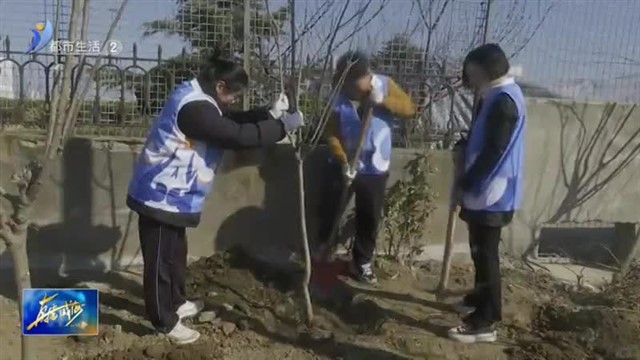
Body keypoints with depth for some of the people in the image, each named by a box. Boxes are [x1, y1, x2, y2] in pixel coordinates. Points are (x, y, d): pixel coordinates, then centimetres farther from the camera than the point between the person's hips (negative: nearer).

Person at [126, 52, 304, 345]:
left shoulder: (198, 99, 9)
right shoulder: (195, 107, -25)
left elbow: (232, 122, 16)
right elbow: (238, 136, -29)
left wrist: (270, 114, 6)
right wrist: (283, 126, -19)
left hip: (171, 195, 11)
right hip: (162, 196, -11)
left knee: (176, 253, 24)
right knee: (161, 259, 4)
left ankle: (176, 303, 42)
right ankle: (165, 322, 18)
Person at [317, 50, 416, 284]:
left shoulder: (385, 85, -6)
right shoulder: (338, 94, -9)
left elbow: (409, 109, -12)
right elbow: (331, 133, -9)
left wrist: (384, 100, -27)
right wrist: (343, 161, -20)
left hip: (375, 168, 1)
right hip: (343, 165, 0)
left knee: (369, 219, 8)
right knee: (329, 212, 9)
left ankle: (361, 263, 24)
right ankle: (320, 251, 32)